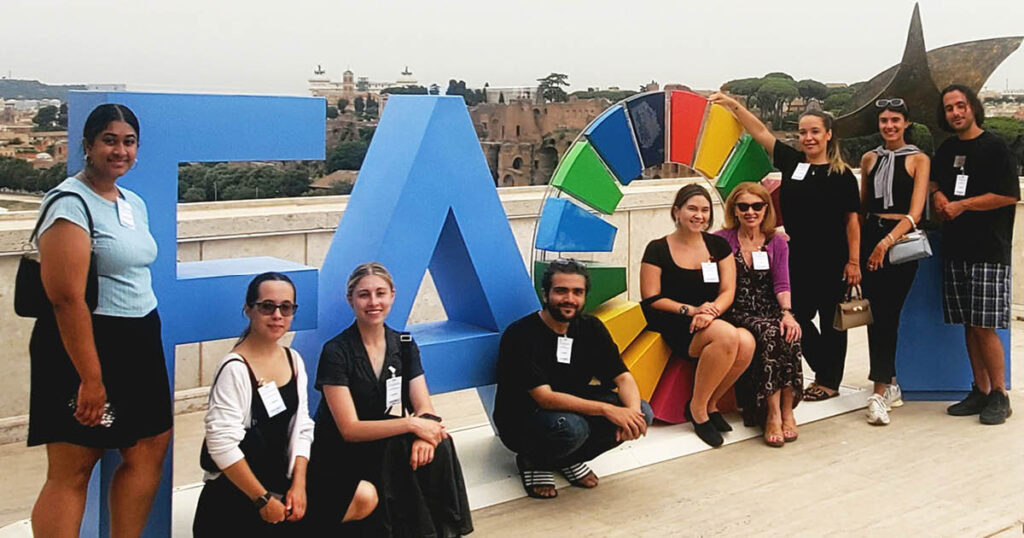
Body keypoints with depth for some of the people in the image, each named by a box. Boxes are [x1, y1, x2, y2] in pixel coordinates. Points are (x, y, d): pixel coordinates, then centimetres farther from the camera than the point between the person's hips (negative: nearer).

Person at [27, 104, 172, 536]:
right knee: (70, 472, -4)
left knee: (150, 452, 9)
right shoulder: (70, 203, -13)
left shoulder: (135, 203, 14)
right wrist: (91, 378, -23)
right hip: (84, 344, -9)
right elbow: (66, 297, -21)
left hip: (139, 344, 9)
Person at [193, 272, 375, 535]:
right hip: (237, 492, -7)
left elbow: (302, 429, 6)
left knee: (365, 497, -3)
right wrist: (263, 500, -17)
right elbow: (222, 445, -22)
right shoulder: (235, 368, -18)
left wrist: (298, 485, -6)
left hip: (282, 478, 7)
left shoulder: (293, 360, 5)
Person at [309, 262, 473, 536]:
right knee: (401, 450, -29)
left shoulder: (404, 345, 4)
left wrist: (424, 434, -28)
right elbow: (349, 429, -17)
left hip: (386, 449, 5)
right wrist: (411, 424, -27)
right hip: (339, 461, -4)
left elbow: (425, 408, -4)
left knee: (437, 446, -22)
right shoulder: (336, 352, -12)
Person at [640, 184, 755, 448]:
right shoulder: (658, 250, 1)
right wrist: (690, 310, -16)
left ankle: (710, 403, -5)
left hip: (713, 321, 4)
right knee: (727, 335, -33)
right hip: (674, 327, -4)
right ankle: (697, 407, -14)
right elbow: (651, 299, -3)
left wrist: (712, 310, -16)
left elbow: (728, 291, 6)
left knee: (746, 342, -29)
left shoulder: (718, 246, 13)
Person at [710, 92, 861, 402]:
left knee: (830, 321, 7)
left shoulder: (842, 175, -5)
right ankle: (824, 371, 23)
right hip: (798, 259, 4)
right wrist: (734, 106, -5)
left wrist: (854, 262, -7)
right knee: (797, 318, 6)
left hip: (832, 261, -4)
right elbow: (761, 132, 4)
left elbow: (852, 220, -4)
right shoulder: (792, 162, 4)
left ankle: (830, 381, 18)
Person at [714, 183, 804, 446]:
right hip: (737, 314, -3)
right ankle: (773, 413, -33)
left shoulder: (777, 243, 14)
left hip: (771, 311, 3)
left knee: (789, 336, -31)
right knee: (768, 333, -34)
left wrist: (787, 312, -17)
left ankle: (786, 411, -25)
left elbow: (781, 284, 2)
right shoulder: (722, 241, 6)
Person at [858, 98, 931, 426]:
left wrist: (886, 242, -20)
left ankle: (880, 393, -8)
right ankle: (891, 384, 12)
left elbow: (915, 213, -9)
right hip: (871, 239, 4)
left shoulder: (918, 160, 0)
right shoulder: (869, 159, 13)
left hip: (901, 239, -4)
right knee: (876, 315, 0)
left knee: (886, 314, -9)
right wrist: (856, 249, 11)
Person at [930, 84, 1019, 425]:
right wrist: (938, 196, 6)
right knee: (968, 324, 9)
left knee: (985, 325, -8)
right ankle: (980, 391, 18)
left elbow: (1010, 195, -11)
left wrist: (962, 205, -12)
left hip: (989, 250, -6)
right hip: (956, 249, 6)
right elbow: (935, 182, 29)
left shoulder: (994, 148, -5)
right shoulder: (946, 150, 14)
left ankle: (999, 395, 2)